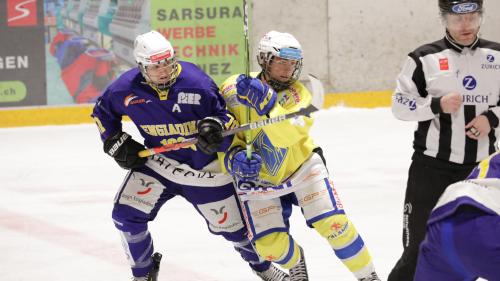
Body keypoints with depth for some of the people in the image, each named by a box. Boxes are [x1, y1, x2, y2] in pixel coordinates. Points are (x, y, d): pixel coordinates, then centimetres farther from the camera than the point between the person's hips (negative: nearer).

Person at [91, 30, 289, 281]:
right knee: (126, 215, -15)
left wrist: (215, 126, -33)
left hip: (205, 168, -2)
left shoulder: (196, 82, -21)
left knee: (232, 226, 8)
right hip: (158, 162, 2)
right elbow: (102, 112, 6)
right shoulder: (126, 88, -14)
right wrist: (117, 143, -3)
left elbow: (224, 115, -11)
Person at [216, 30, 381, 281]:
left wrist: (266, 104, -50)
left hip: (301, 166, 0)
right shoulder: (232, 89, -15)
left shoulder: (298, 94, -16)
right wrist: (234, 158, -32)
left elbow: (286, 135, -34)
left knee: (333, 224, -14)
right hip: (257, 176, 0)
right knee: (270, 245, -9)